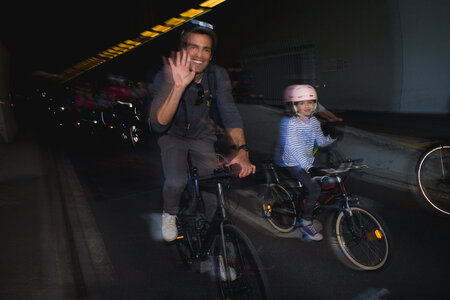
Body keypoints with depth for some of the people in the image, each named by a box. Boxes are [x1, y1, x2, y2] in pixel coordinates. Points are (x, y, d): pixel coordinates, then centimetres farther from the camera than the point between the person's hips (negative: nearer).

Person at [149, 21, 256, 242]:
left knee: (213, 190, -7)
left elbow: (229, 114, -24)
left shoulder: (218, 76, -18)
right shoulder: (166, 76, -25)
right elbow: (159, 124, -35)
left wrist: (242, 150, -41)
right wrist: (178, 86, -48)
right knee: (176, 182, -25)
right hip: (173, 136, -2)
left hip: (203, 137, 2)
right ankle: (170, 213, 9)